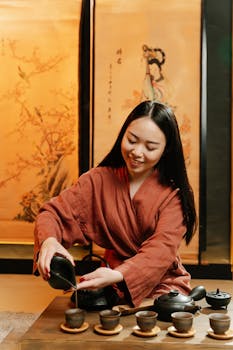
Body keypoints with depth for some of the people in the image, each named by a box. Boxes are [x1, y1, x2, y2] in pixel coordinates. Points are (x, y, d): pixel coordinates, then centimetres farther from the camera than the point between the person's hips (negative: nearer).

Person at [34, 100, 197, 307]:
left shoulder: (174, 193, -6)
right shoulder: (99, 180, 0)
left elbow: (162, 248, -19)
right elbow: (54, 213, -5)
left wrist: (118, 275, -38)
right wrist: (49, 241, -30)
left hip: (163, 285, -2)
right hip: (116, 289, 2)